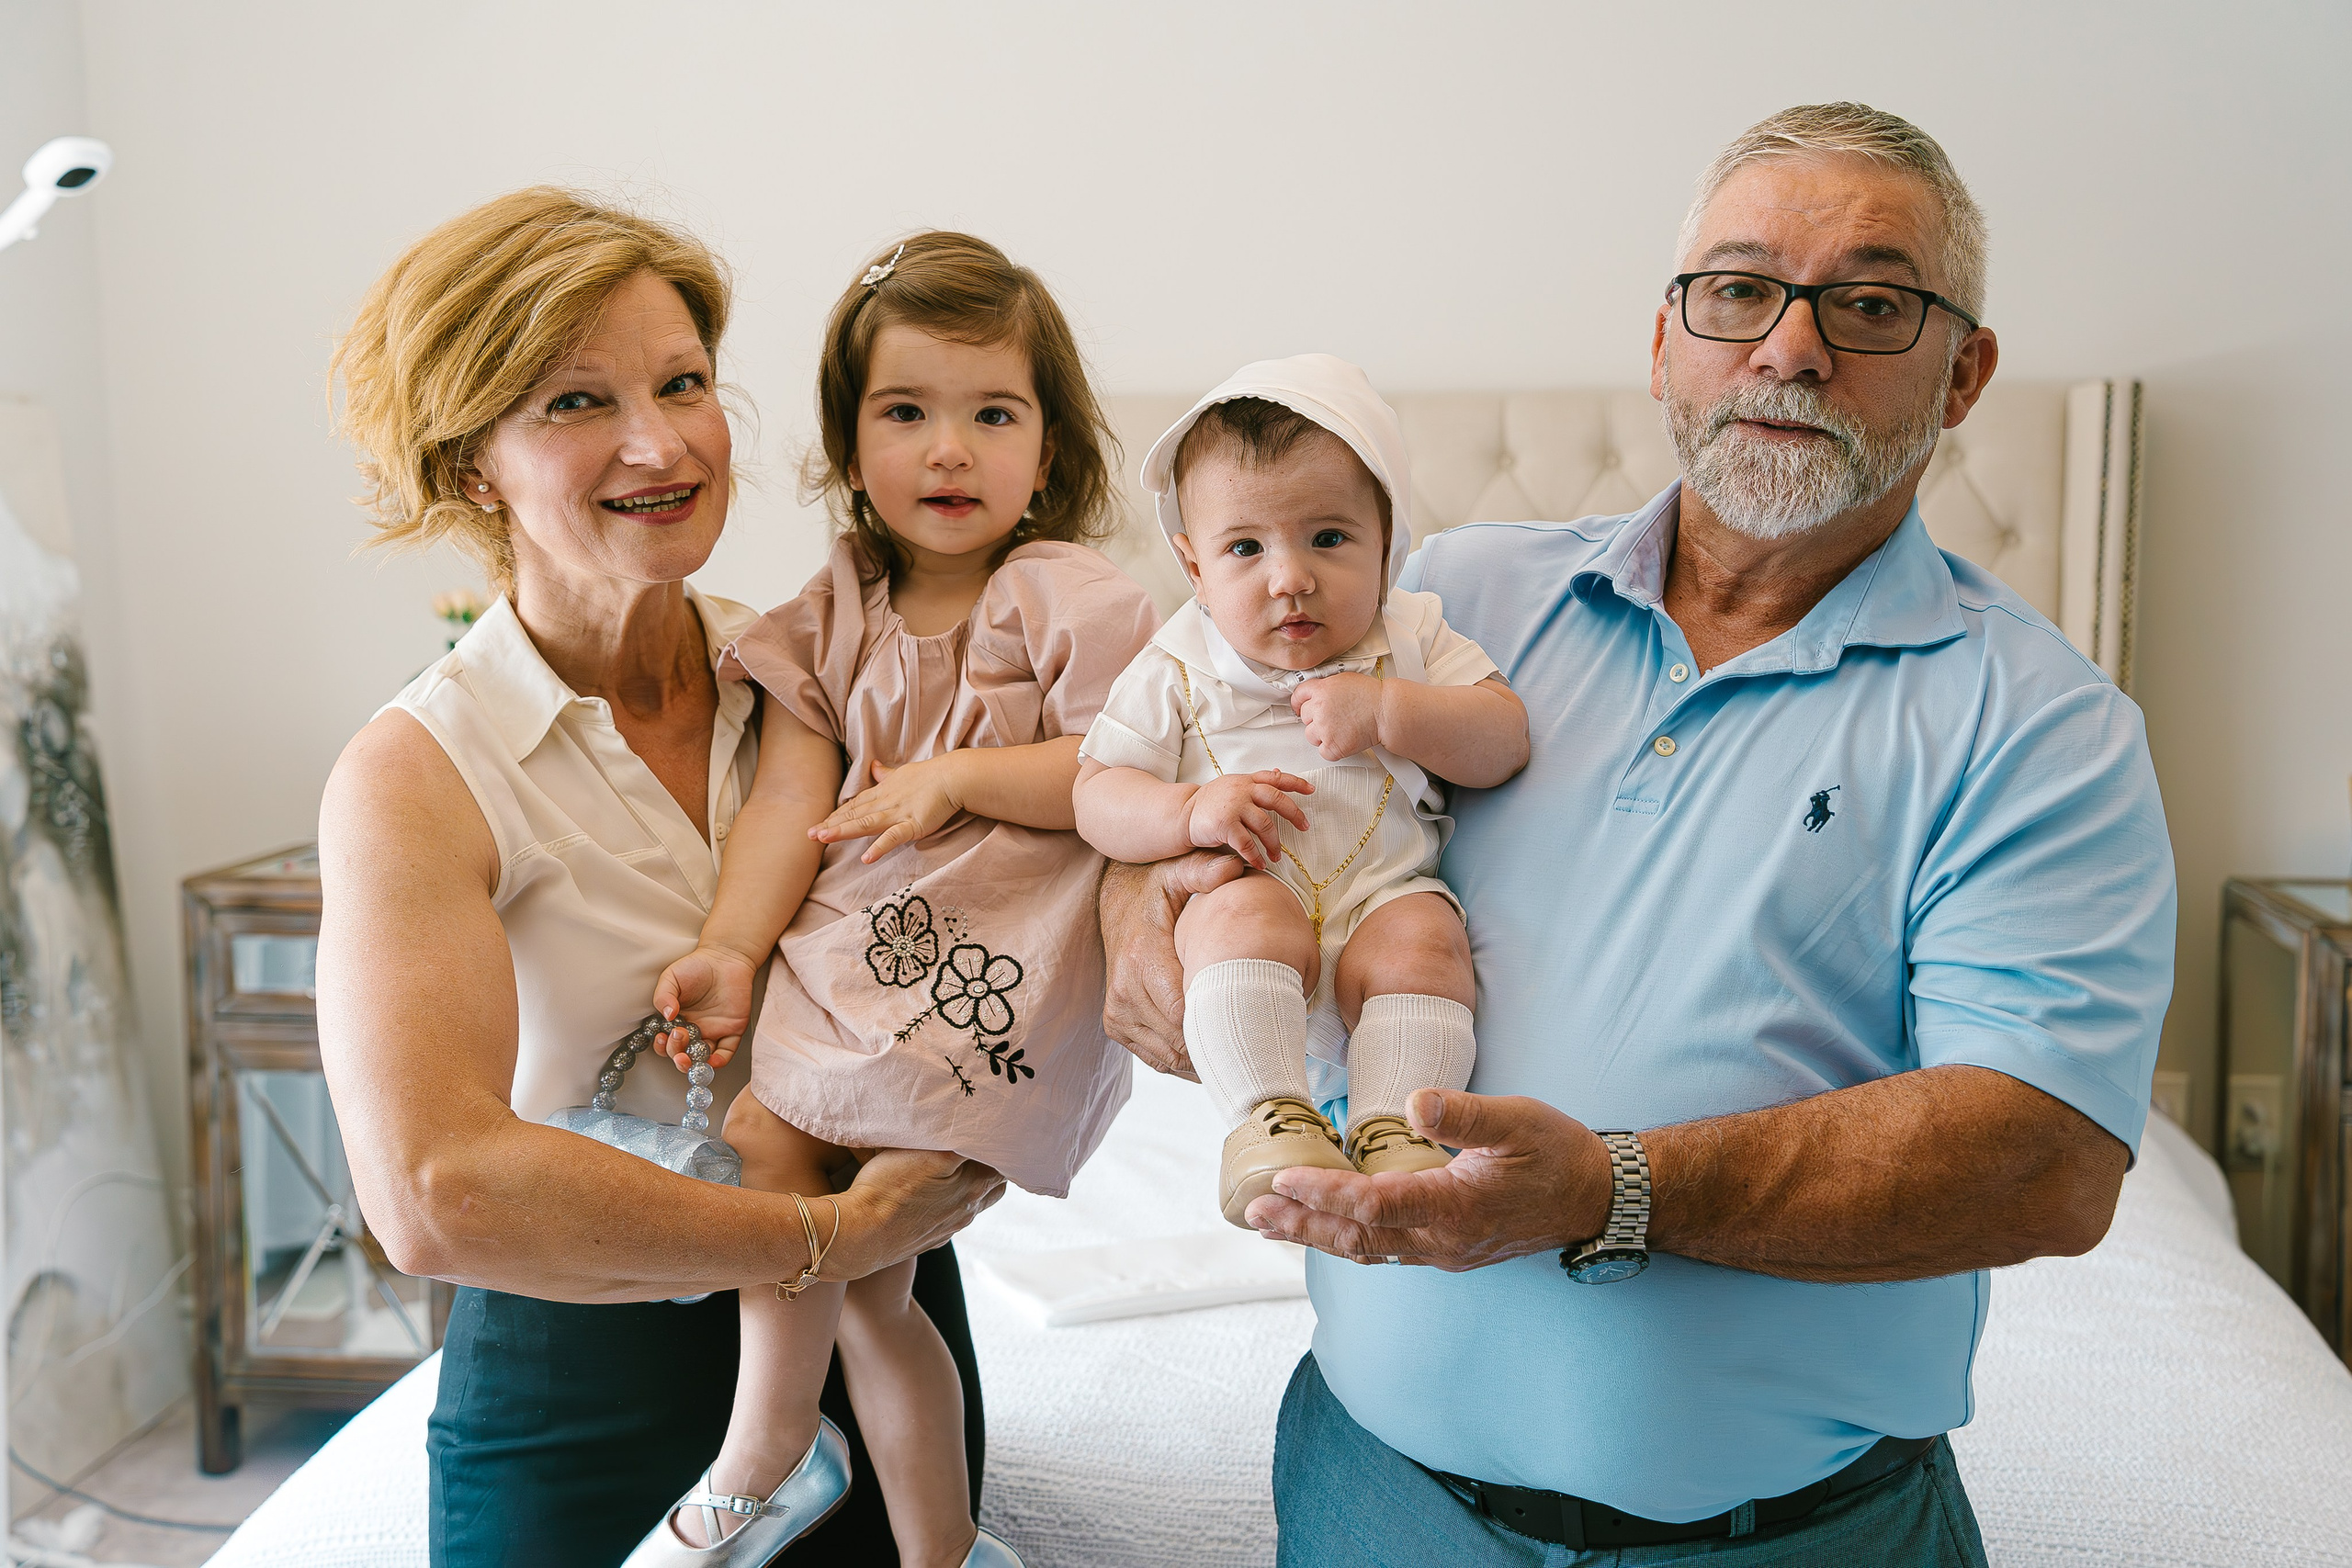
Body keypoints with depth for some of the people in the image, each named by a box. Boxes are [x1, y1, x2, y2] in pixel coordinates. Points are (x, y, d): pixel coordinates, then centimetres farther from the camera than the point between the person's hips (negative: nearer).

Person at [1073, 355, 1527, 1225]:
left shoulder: (1411, 637, 9)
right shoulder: (1179, 671, 5)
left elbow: (1505, 742, 1)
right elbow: (1096, 795, 2)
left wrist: (1387, 711, -14)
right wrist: (1191, 810, -18)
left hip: (1385, 894, 1)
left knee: (1421, 936, -30)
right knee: (1247, 914, -33)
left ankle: (1393, 1129, -27)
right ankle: (1268, 1122, -33)